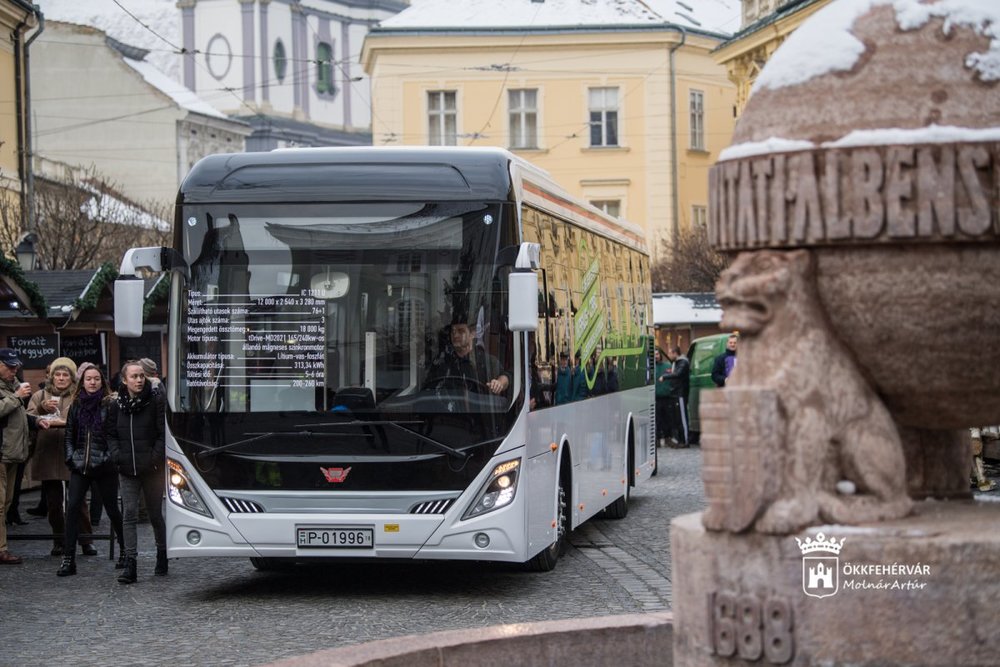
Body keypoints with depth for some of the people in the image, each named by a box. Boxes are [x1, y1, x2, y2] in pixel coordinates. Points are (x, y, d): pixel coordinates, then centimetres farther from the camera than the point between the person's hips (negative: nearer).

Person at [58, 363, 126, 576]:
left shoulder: (109, 404, -4)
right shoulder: (76, 406, 9)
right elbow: (69, 435, 13)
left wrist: (112, 457, -11)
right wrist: (70, 457, 2)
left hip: (105, 465, -3)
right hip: (80, 465, 3)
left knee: (112, 508, 7)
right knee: (73, 507, -7)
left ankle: (124, 550, 27)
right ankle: (69, 559, -7)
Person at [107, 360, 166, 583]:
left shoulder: (156, 401, -4)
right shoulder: (117, 405, 6)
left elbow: (164, 433, -5)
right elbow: (110, 434, 13)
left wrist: (156, 458, -13)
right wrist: (117, 456, -2)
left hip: (151, 470, -2)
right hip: (127, 470, 2)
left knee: (155, 514, 9)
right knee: (130, 514, -6)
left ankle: (162, 555, 29)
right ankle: (130, 563, -10)